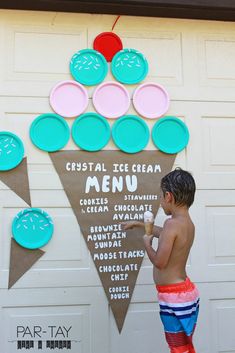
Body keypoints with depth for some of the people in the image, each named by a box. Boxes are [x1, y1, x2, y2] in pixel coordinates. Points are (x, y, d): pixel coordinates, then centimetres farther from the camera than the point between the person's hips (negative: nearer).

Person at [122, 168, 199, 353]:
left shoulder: (172, 223, -22)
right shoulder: (188, 223, 6)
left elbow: (160, 262, -24)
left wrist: (147, 243, -5)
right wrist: (138, 223, 36)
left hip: (174, 297, -9)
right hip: (186, 291, 9)